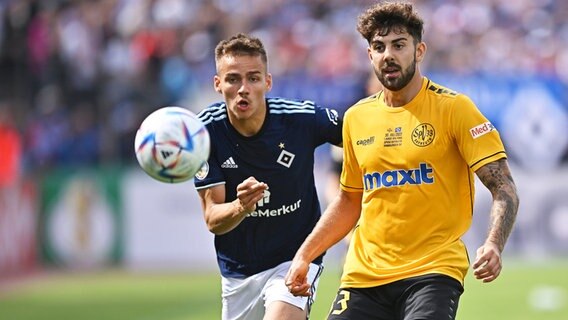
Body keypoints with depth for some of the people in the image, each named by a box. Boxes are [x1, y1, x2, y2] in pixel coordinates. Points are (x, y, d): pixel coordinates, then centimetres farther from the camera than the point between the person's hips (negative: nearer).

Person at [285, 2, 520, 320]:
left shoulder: (454, 108, -4)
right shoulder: (356, 118, 11)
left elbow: (504, 188, -9)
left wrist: (494, 245, -27)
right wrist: (305, 254, 15)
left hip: (433, 271, -5)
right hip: (364, 275, 5)